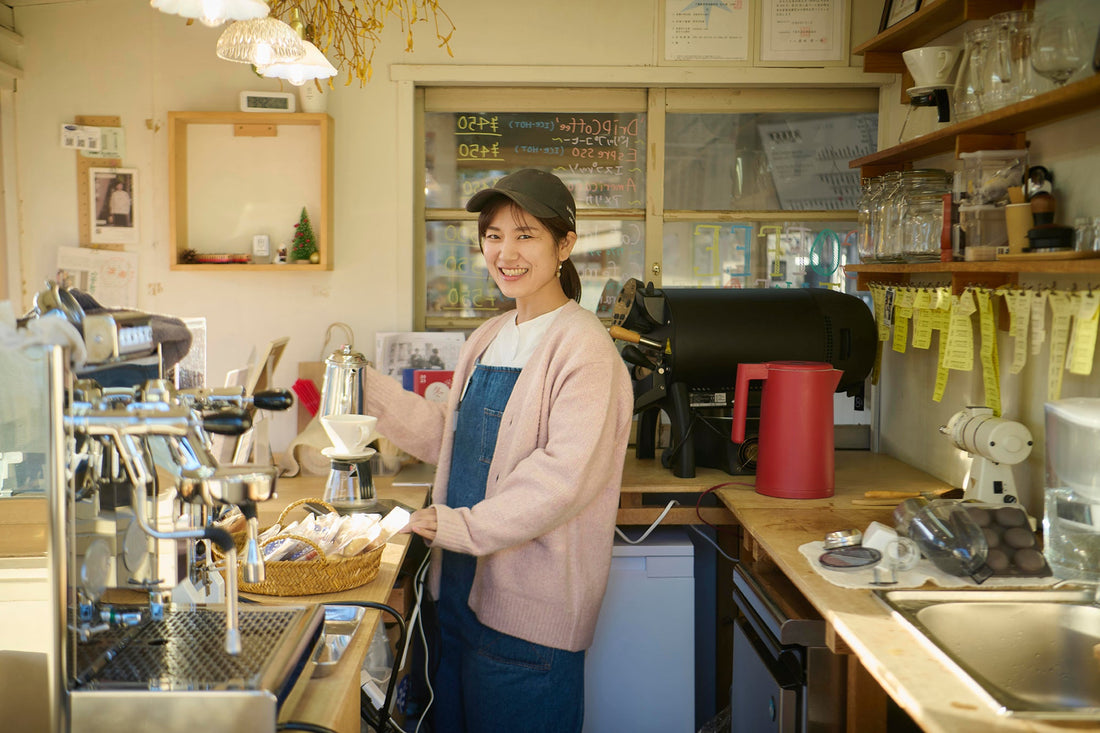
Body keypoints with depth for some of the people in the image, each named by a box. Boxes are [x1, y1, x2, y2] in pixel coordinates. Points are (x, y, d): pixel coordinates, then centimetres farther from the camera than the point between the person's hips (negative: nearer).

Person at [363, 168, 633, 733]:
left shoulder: (584, 346, -15)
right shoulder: (489, 339, 13)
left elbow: (566, 474, -23)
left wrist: (465, 526, -25)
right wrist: (373, 393, 9)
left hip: (530, 607, -8)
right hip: (461, 588, 8)